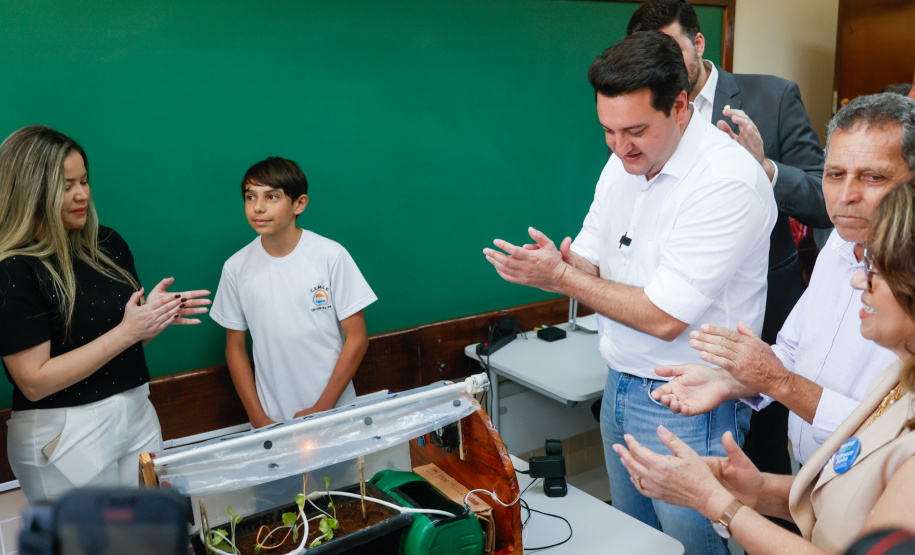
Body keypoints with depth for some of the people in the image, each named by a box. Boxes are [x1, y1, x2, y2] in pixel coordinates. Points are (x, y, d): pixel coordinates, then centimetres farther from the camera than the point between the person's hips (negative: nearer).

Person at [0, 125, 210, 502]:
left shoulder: (107, 244, 5)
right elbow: (34, 382, -19)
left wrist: (160, 314, -8)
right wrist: (126, 331, -22)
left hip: (136, 412, 6)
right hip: (64, 437, -6)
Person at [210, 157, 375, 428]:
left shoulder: (330, 255, -11)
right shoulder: (236, 268, -3)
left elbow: (357, 337, -8)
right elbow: (235, 348, 4)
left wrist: (322, 408, -11)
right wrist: (258, 418, -3)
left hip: (334, 409, -1)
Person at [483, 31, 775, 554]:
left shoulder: (728, 181, -23)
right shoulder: (623, 164, 3)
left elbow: (664, 318, -25)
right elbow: (589, 261, 7)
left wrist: (562, 278, -20)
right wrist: (562, 263, -17)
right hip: (620, 386, 8)